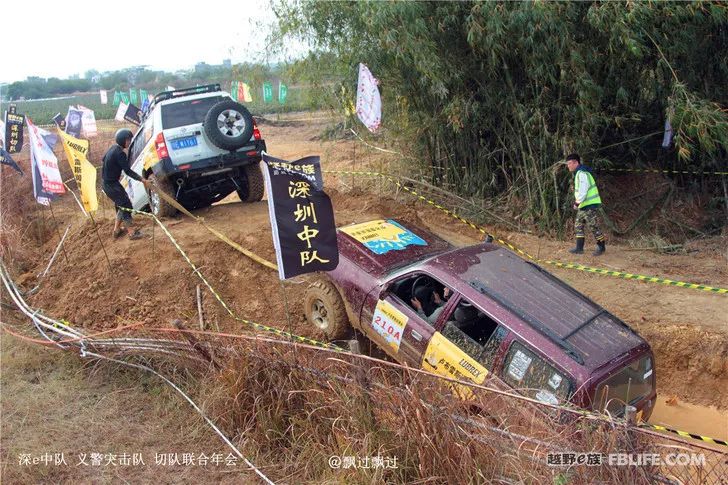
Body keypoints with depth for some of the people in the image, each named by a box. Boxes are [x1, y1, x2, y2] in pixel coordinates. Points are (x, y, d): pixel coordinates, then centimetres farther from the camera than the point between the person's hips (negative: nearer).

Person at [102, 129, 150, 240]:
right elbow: (128, 171, -25)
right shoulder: (119, 153, -22)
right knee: (126, 205, -5)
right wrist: (142, 180, -24)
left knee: (121, 204, 19)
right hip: (111, 185, -10)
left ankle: (117, 229, 28)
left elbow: (104, 159, 24)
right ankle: (131, 233, -1)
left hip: (108, 182, 10)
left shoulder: (113, 149, 8)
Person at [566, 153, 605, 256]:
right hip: (582, 206, 10)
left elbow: (583, 190, -24)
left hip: (589, 205, -10)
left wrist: (577, 202, -20)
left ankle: (601, 247, 7)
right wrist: (577, 202, 11)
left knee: (594, 227, -3)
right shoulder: (578, 174, 16)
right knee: (578, 226, 10)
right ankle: (579, 248, 15)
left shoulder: (582, 173, -17)